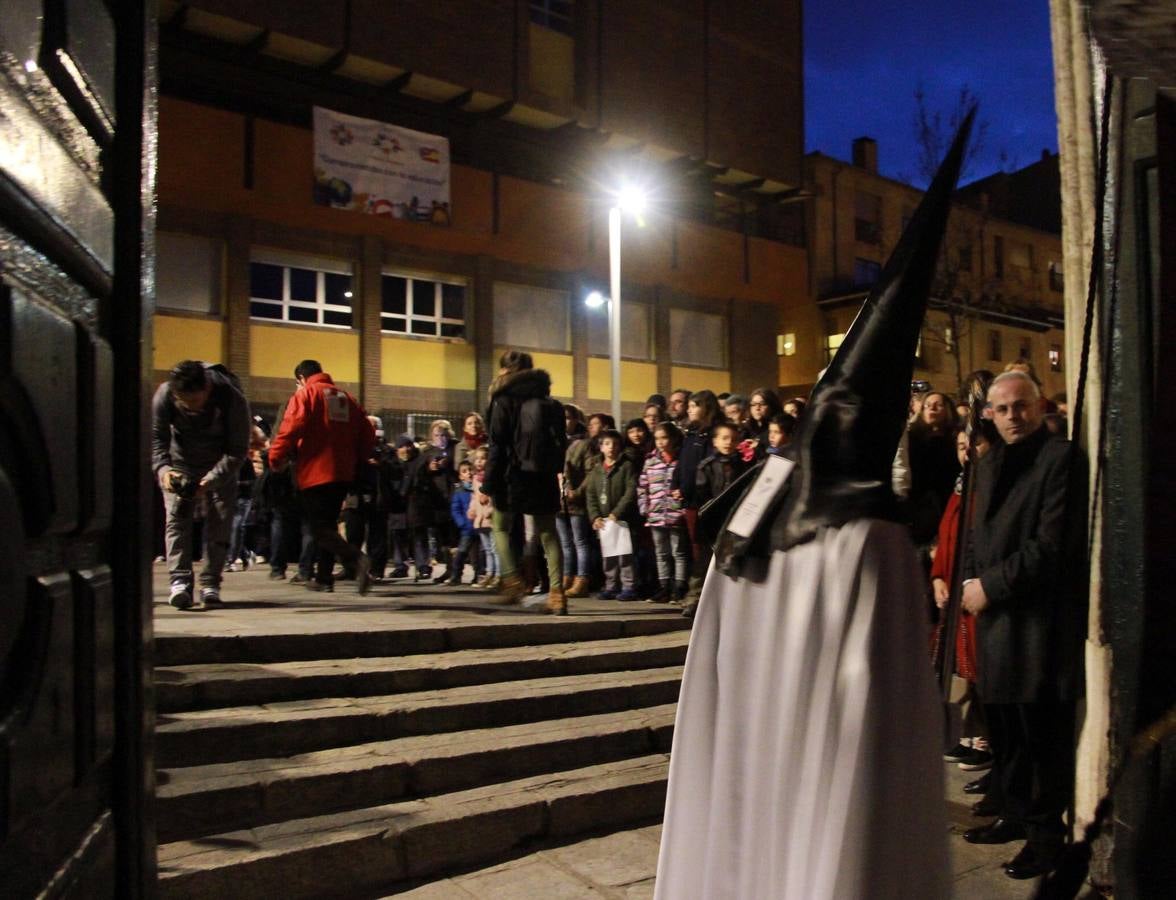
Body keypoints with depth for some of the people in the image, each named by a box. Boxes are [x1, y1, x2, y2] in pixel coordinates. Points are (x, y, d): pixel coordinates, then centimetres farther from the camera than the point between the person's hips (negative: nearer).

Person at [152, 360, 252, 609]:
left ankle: (210, 583, 0)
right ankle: (179, 581, -17)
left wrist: (211, 480, -36)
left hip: (220, 468, -1)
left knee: (220, 521, -7)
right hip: (180, 465, 1)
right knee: (176, 517, -13)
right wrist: (162, 468, -33)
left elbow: (238, 450, -24)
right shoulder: (163, 395, -22)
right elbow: (156, 437, -13)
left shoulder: (233, 399, -29)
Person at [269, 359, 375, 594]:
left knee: (320, 529, -6)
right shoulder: (347, 398, 15)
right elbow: (368, 435, 13)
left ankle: (357, 559, -28)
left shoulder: (305, 394, -3)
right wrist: (356, 462, 22)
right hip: (343, 474, 7)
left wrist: (276, 458, -8)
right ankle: (324, 578, 20)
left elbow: (291, 428, -17)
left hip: (315, 473, -7)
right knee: (328, 525, 17)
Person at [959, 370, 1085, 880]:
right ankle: (1014, 814, 33)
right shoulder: (991, 463, 15)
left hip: (1041, 621, -8)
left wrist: (990, 585, -15)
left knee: (1043, 733, 3)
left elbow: (1052, 545, -18)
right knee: (1004, 728, 17)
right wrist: (969, 581, 4)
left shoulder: (1060, 458, -11)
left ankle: (1046, 833, 18)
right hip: (996, 617, 8)